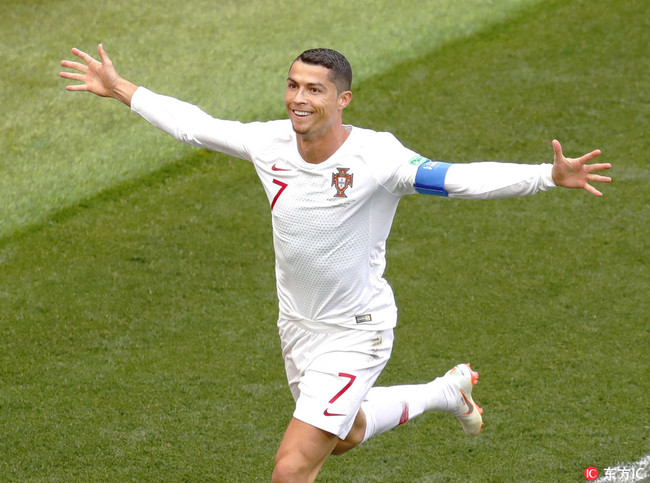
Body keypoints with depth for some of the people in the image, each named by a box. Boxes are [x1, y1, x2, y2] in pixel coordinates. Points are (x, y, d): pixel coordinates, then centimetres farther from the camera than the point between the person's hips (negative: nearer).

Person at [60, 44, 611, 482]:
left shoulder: (377, 157, -26)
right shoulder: (269, 142, -11)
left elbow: (462, 178, -34)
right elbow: (194, 124, 4)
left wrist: (550, 175, -47)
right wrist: (120, 89, 10)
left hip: (354, 334, -7)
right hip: (298, 324, 7)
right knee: (346, 431, 31)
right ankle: (445, 392, 56)